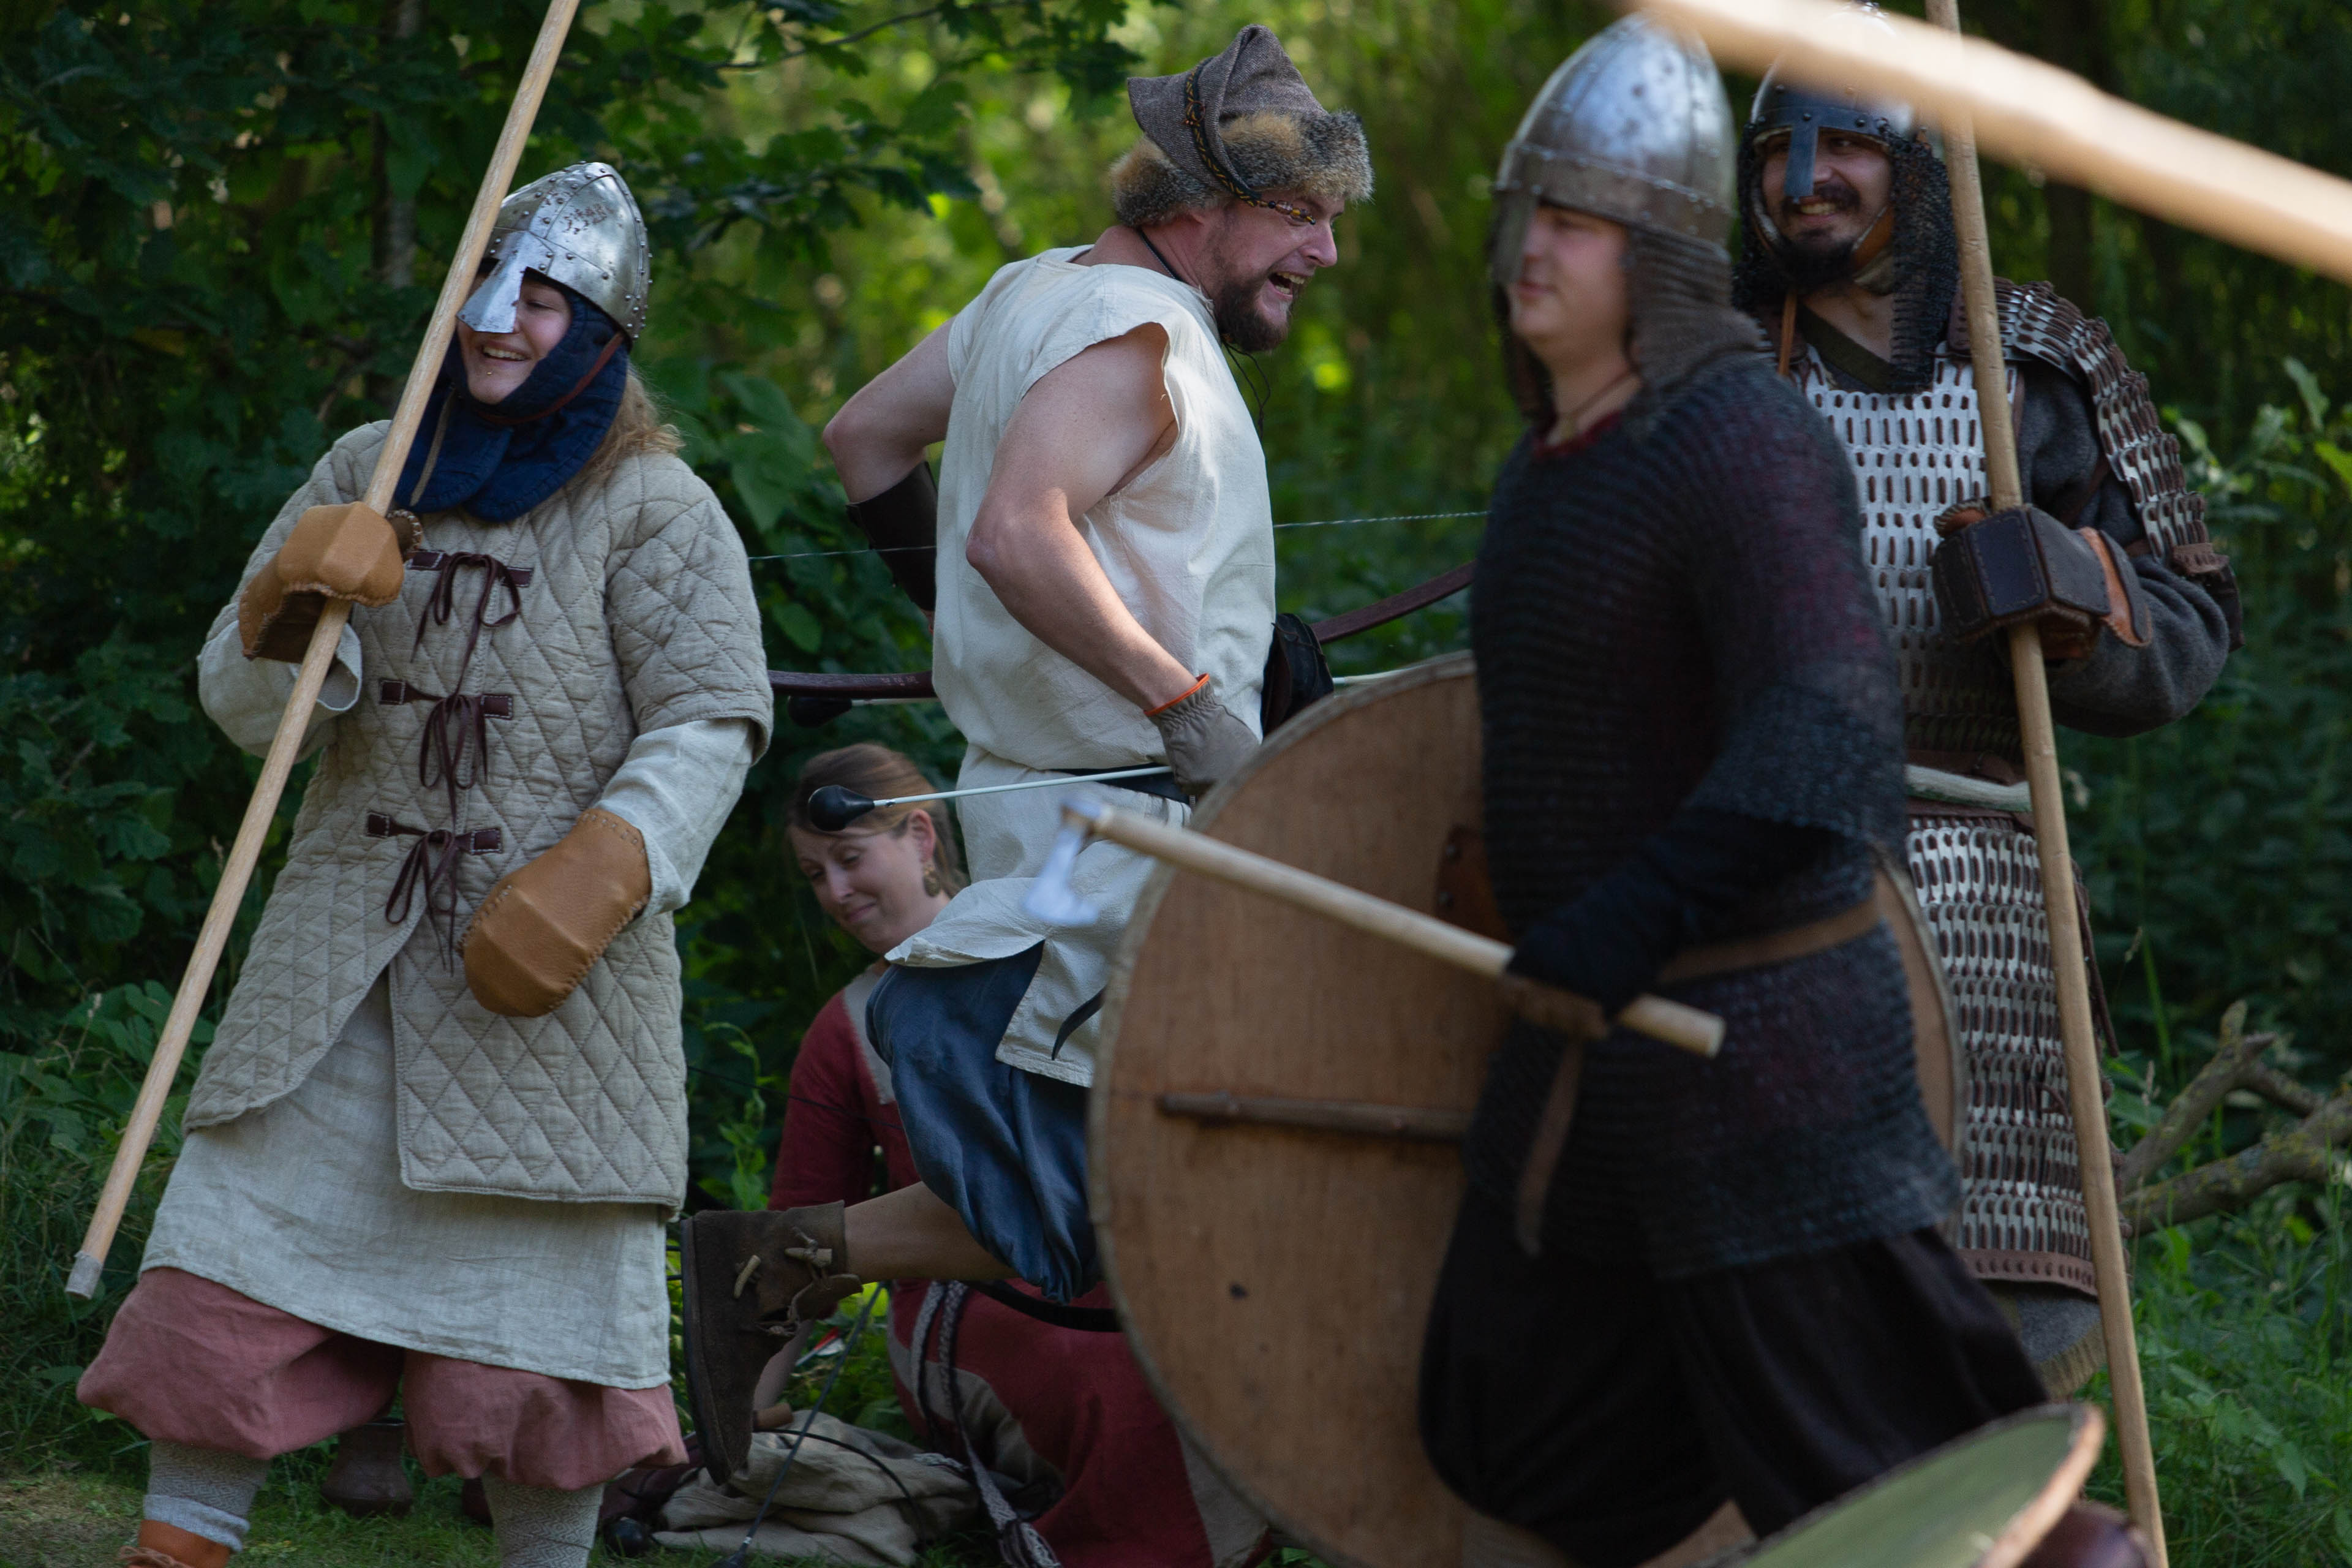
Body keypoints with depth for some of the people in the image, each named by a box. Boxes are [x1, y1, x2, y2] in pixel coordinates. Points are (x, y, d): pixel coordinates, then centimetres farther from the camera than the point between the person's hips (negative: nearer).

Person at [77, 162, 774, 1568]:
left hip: (542, 971, -4)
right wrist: (292, 607, -13)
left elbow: (710, 722, -8)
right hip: (344, 952, 4)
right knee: (238, 1256, -2)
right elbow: (245, 706, 9)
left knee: (545, 1273, 0)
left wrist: (604, 868, -23)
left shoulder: (654, 509, -1)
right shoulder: (367, 477, 12)